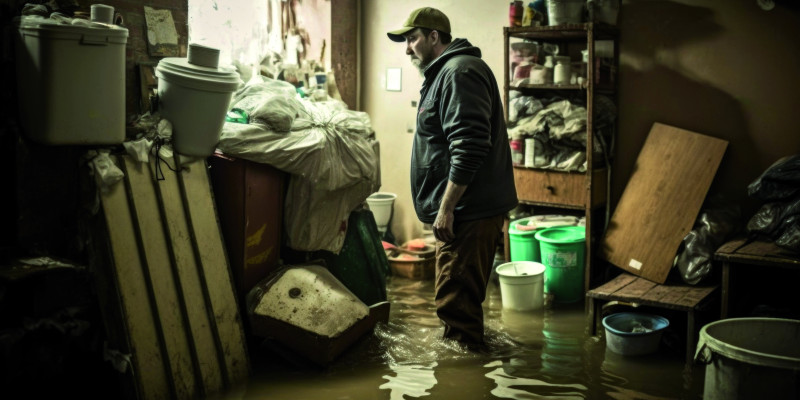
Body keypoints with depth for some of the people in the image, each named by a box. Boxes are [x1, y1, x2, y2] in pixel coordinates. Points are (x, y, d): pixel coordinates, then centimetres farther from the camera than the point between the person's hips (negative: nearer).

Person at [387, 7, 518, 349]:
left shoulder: (460, 73, -16)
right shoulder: (444, 74, 19)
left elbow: (468, 148, -25)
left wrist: (446, 209, -21)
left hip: (469, 212, -11)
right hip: (462, 211, 11)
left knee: (456, 302, -5)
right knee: (458, 297, 20)